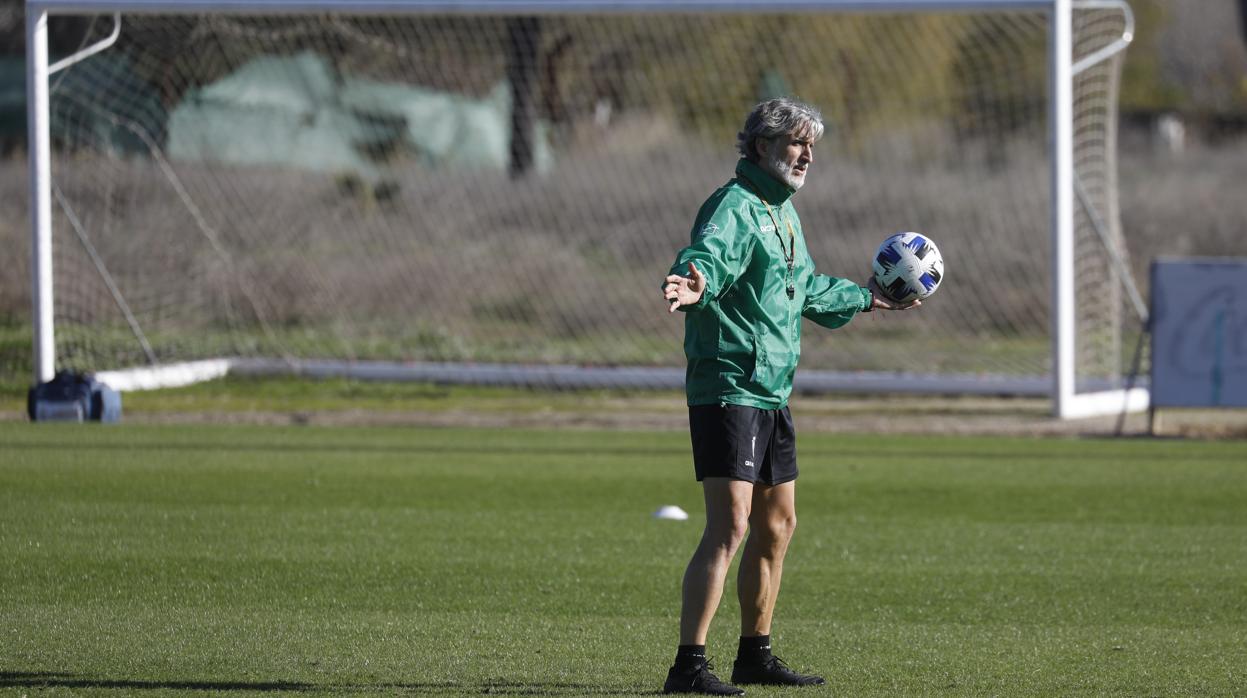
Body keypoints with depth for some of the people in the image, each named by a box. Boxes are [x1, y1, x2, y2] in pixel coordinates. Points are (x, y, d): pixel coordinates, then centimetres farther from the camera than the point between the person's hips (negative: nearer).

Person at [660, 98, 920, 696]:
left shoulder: (783, 211, 18)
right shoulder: (735, 208, -13)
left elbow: (805, 287, 34)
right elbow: (709, 254, -35)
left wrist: (865, 299, 47)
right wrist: (696, 284, -57)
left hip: (771, 394, 10)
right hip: (727, 391, -10)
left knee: (776, 525, 16)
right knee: (730, 526, -16)